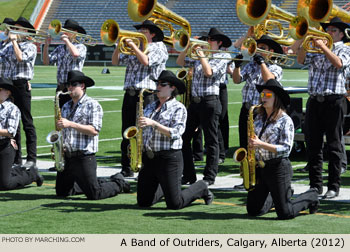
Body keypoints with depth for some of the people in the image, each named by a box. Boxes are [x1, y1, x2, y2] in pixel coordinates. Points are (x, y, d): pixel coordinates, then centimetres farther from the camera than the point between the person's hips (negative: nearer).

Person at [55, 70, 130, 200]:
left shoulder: (93, 105, -6)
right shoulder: (66, 106, 17)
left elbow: (94, 130, -16)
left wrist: (71, 124, -21)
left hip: (84, 157, -7)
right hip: (66, 157, 8)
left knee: (94, 195, -11)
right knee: (61, 192, 10)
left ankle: (119, 183, 19)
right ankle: (98, 183, 24)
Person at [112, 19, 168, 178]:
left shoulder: (159, 48, 2)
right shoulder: (133, 49, 21)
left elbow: (146, 61, -15)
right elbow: (115, 61, 17)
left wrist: (133, 46, -8)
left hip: (147, 95, -6)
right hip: (130, 94, 6)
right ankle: (126, 169, 14)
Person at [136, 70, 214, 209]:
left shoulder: (178, 108, -5)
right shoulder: (151, 107, 15)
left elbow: (175, 133, -17)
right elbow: (144, 131, 23)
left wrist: (154, 123, -24)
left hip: (170, 158, -6)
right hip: (149, 157, 6)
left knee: (174, 204, -6)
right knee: (143, 202, 5)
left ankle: (201, 189, 22)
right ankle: (164, 188, 35)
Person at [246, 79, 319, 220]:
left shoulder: (285, 120, -9)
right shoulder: (259, 118, 11)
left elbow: (285, 148, -16)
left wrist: (261, 144, -24)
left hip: (278, 167, -6)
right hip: (259, 166, 6)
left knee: (285, 213, -5)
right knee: (253, 211, 6)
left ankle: (311, 197, 23)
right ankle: (275, 198, 35)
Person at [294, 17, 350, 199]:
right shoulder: (316, 49, 17)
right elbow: (301, 60, 4)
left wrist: (323, 46, -14)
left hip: (333, 101, -4)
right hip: (314, 100, 4)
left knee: (334, 145, -2)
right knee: (313, 144, 5)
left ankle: (333, 187, 2)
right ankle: (315, 185, 12)